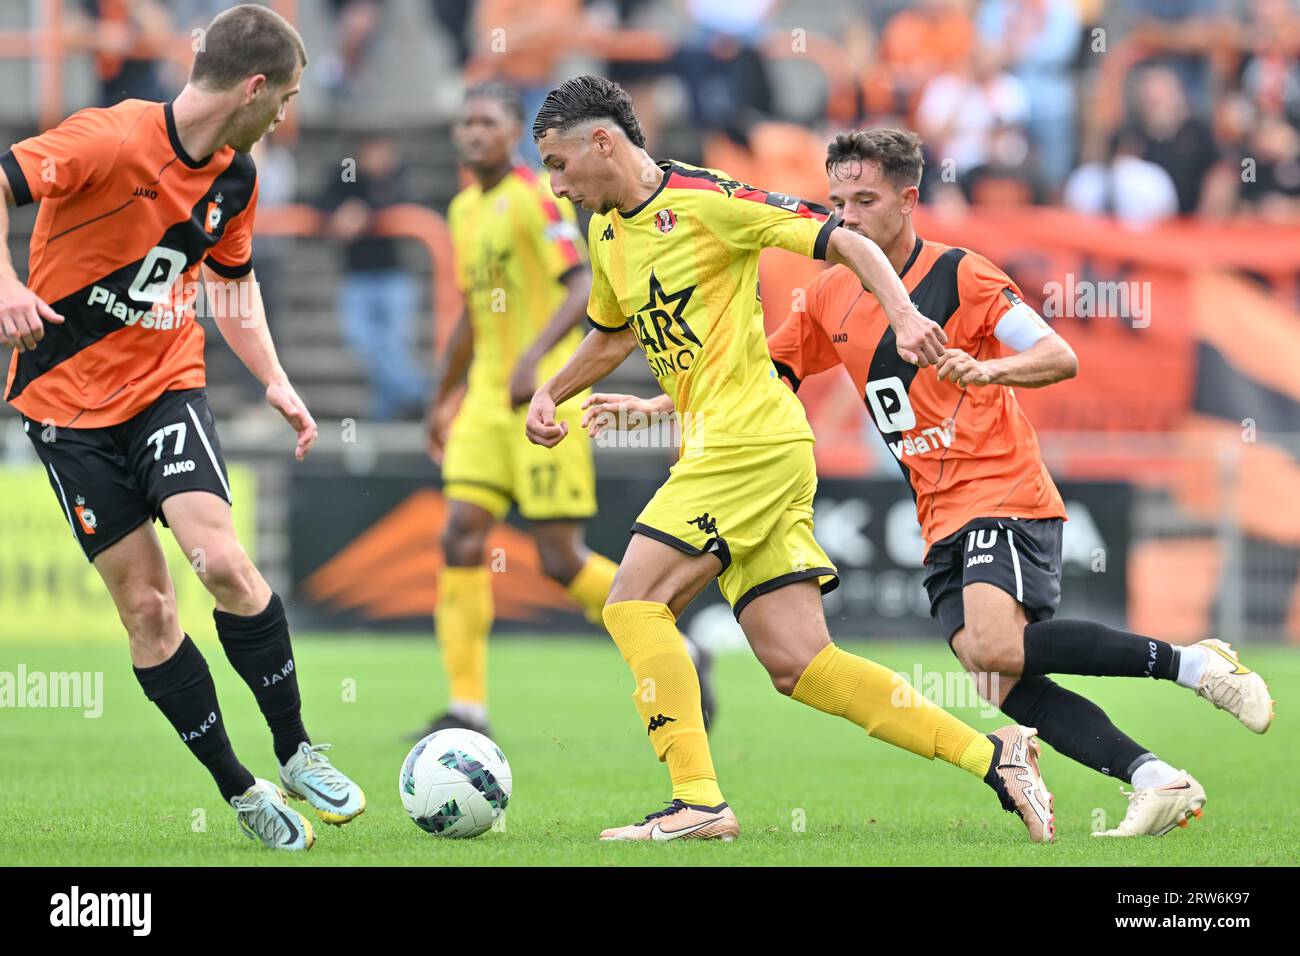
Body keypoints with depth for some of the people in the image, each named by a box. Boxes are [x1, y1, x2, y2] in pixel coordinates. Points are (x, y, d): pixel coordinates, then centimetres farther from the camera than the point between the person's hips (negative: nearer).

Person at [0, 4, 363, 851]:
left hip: (167, 384, 4)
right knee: (145, 605, -4)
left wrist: (276, 383, 8)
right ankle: (239, 789, 8)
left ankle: (297, 751, -3)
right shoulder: (114, 140, -20)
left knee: (222, 561, -19)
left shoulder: (235, 176, 2)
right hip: (70, 399, -4)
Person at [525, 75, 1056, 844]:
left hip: (750, 436, -8)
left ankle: (698, 802, -12)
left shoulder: (706, 200, -10)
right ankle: (993, 756, 3)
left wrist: (904, 316, -24)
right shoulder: (607, 232, 16)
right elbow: (613, 337, 34)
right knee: (798, 665, 1)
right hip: (719, 449, 8)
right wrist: (550, 395, 18)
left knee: (634, 602, -12)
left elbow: (845, 243, -9)